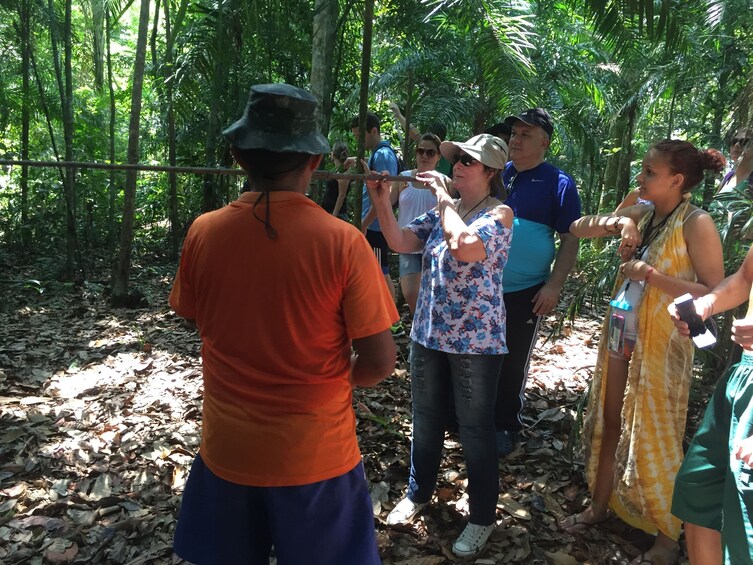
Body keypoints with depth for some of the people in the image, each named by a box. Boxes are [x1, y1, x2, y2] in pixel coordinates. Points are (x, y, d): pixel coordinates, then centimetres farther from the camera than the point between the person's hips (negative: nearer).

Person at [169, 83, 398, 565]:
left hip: (227, 451, 3)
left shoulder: (203, 232, -12)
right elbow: (380, 364, -15)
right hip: (315, 456, -2)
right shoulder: (343, 241, -21)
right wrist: (335, 380, 3)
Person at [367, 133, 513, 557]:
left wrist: (443, 196, -19)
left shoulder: (500, 213, -11)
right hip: (428, 334, 6)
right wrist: (382, 202, -13)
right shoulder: (443, 212, 7)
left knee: (476, 428, 7)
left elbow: (464, 246, -30)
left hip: (476, 340, -6)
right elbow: (400, 242, 0)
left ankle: (483, 516, 24)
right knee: (426, 419, 19)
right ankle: (418, 493, 40)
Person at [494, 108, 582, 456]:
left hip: (525, 293, -4)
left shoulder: (559, 185, -6)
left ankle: (505, 426, 26)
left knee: (513, 364, 8)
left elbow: (570, 240, -7)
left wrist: (554, 285, -15)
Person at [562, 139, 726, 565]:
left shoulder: (697, 224, -15)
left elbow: (715, 294, -20)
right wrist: (613, 222, -13)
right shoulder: (643, 214, 4)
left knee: (655, 437, 3)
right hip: (621, 332, 7)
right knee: (610, 424, 17)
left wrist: (650, 275, -24)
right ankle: (599, 506, 35)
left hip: (660, 341, -7)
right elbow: (578, 228, 5)